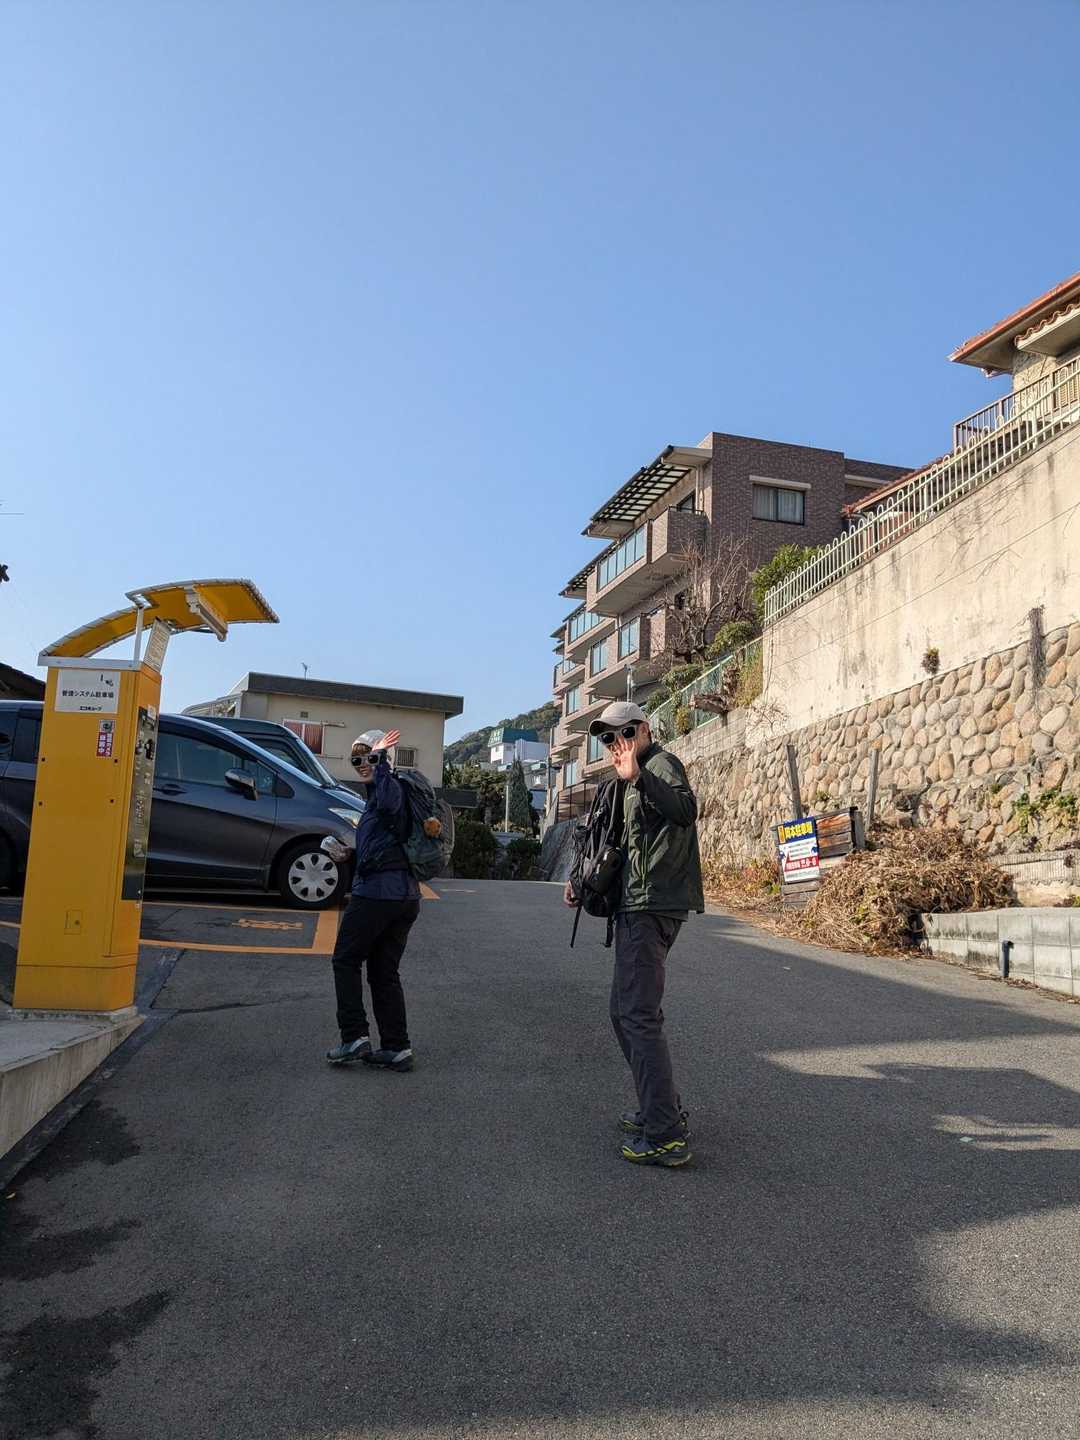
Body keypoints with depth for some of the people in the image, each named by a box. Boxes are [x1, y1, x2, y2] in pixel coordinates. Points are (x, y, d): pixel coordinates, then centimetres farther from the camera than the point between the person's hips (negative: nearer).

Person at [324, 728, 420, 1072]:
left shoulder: (389, 788, -9)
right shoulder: (376, 795, 22)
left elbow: (389, 803, -37)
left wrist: (381, 761, -30)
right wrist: (345, 852, 15)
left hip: (376, 892, -10)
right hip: (405, 895, 10)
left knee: (346, 961, 5)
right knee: (385, 972, 12)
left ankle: (355, 1037, 4)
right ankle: (397, 1048, 12)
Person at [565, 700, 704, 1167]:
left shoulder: (662, 763, -7)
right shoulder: (631, 784, 23)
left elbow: (685, 811, -30)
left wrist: (637, 776, -43)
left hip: (651, 906, -11)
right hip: (636, 906, 11)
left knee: (638, 1015, -12)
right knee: (625, 1012, 17)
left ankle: (667, 1136, -9)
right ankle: (661, 1109, 28)